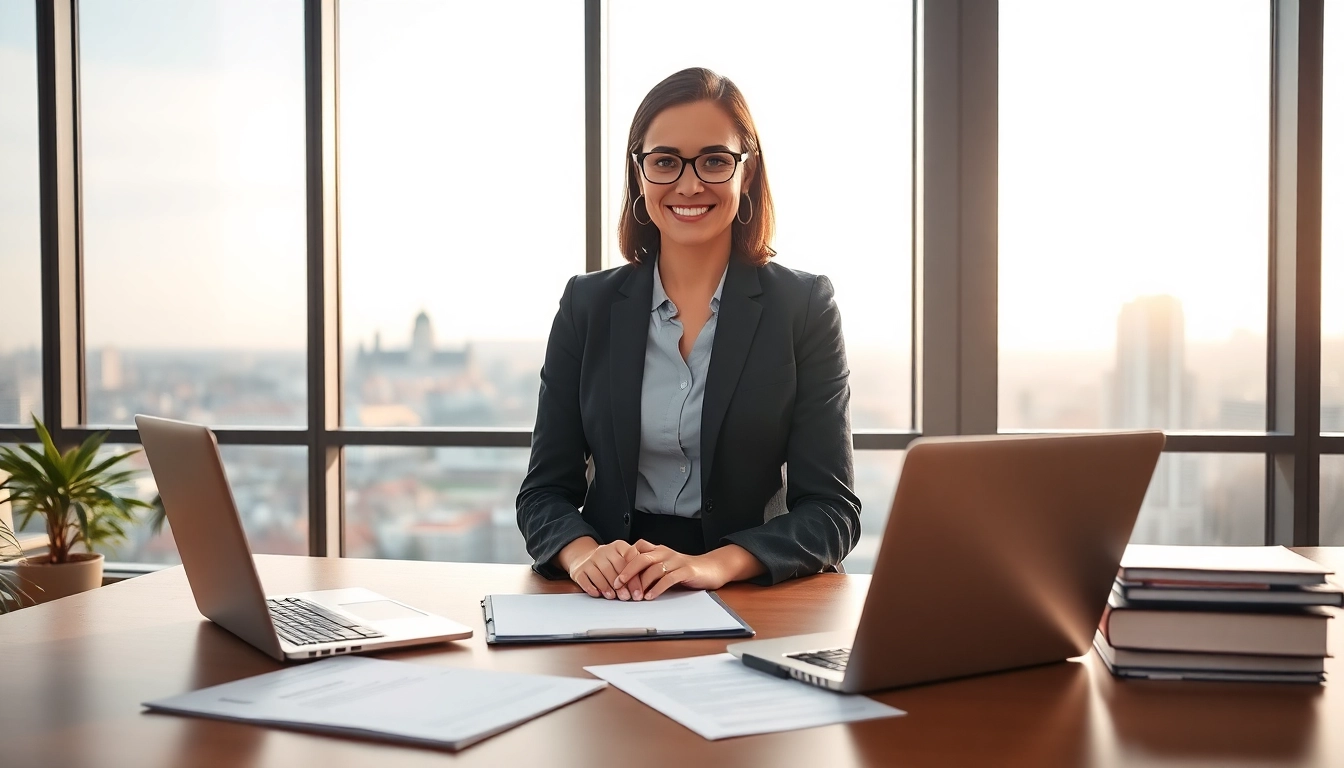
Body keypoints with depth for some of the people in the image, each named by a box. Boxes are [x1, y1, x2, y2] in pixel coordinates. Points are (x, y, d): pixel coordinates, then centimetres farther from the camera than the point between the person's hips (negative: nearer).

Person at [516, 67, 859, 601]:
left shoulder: (804, 307, 1)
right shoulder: (588, 305, 6)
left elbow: (831, 509, -4)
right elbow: (545, 490, 6)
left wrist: (714, 565, -22)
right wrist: (583, 554, -17)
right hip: (611, 600, 3)